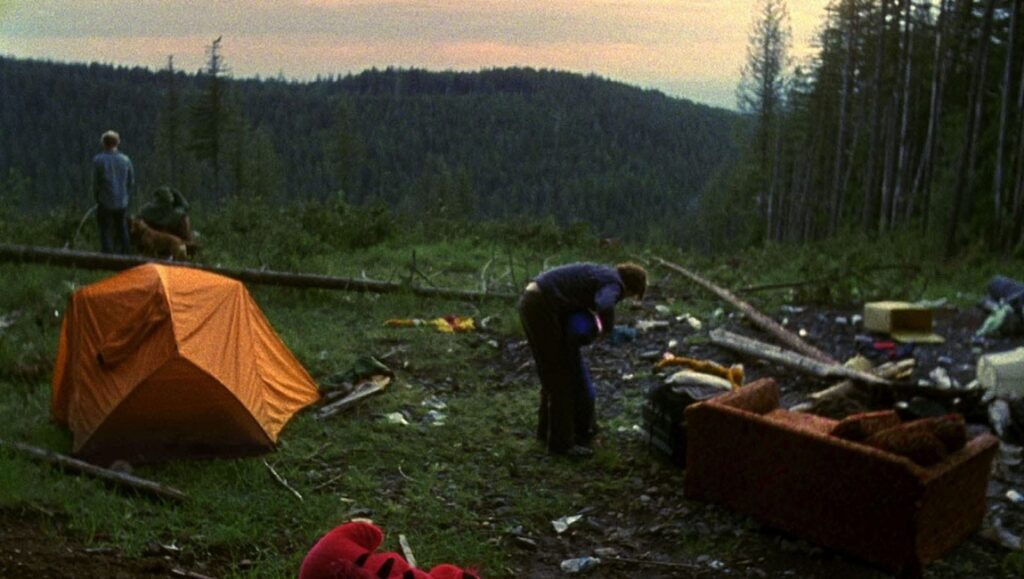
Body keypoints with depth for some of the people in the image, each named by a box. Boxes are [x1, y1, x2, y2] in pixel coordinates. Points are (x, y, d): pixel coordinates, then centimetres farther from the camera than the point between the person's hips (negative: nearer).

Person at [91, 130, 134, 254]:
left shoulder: (98, 160, -9)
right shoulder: (125, 159, 0)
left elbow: (96, 183, -6)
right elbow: (131, 182, 5)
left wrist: (97, 198, 8)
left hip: (105, 203, -3)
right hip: (122, 203, 3)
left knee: (106, 233, 3)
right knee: (123, 232, 13)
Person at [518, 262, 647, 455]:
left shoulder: (602, 274, 21)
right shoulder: (614, 284, -7)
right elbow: (605, 307, -30)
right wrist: (608, 328, -9)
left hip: (531, 301, 10)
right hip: (541, 307, -10)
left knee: (553, 373, 20)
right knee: (560, 375, 0)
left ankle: (547, 429, 32)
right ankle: (561, 441, 6)